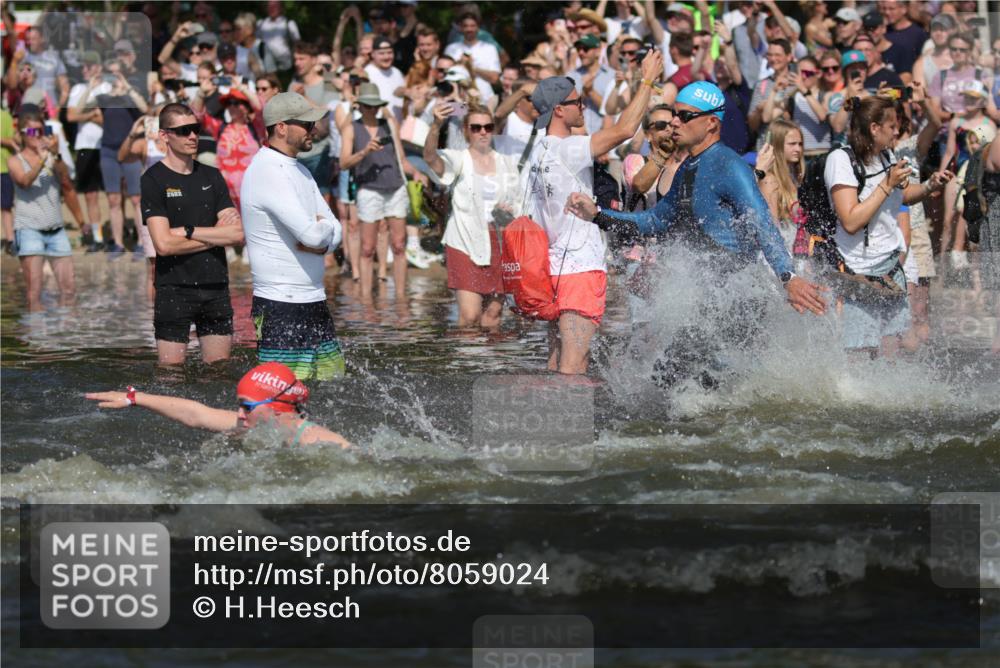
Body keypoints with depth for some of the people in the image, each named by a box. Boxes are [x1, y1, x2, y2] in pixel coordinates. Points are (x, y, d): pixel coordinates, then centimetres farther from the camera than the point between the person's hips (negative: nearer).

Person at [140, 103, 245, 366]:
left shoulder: (211, 176, 11)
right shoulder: (154, 179, -4)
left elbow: (238, 234, 2)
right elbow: (164, 244, -14)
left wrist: (188, 231, -9)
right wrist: (217, 234, -4)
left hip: (216, 287, 5)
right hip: (174, 291, -5)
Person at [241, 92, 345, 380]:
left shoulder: (299, 171, 16)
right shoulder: (268, 172, -16)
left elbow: (333, 231, 14)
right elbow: (311, 233, -24)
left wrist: (321, 243, -9)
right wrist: (324, 230, -1)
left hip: (314, 301, 10)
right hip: (281, 308, -9)